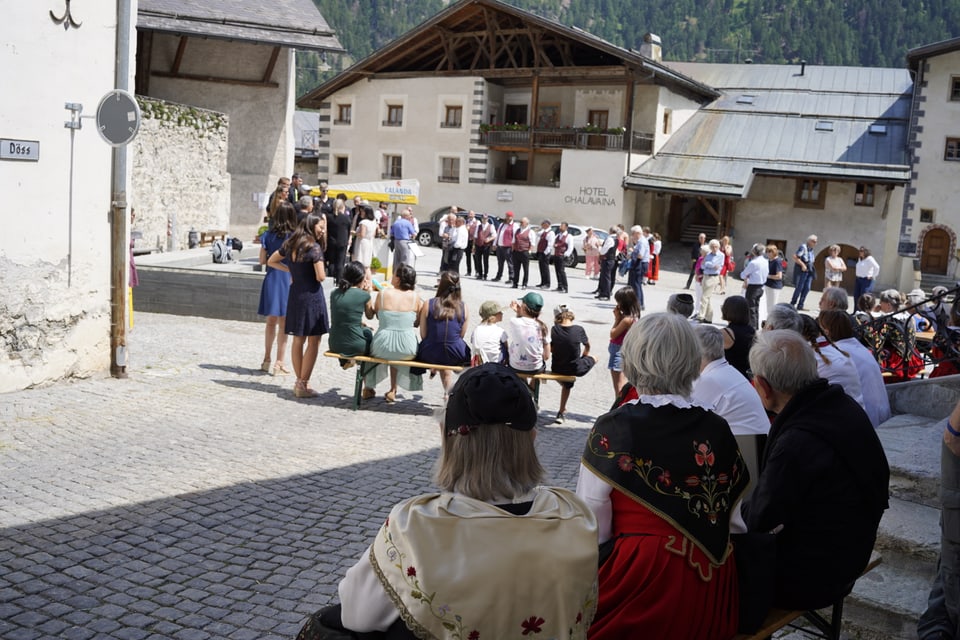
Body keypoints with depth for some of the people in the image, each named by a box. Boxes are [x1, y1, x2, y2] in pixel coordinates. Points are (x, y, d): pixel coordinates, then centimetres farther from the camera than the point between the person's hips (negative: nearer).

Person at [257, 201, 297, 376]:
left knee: (271, 321, 17)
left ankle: (266, 360, 25)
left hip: (271, 278, 3)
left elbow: (262, 260, 2)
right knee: (283, 323, 3)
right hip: (288, 280, -3)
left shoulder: (268, 235, 0)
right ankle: (279, 363, 5)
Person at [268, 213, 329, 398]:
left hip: (295, 294, 7)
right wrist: (323, 271, 5)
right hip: (312, 295, -7)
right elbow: (320, 277, -17)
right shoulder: (314, 248, -13)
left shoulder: (290, 244, 8)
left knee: (298, 340, 14)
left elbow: (271, 261, 18)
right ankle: (303, 384, -1)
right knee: (313, 342, 0)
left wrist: (291, 270, 14)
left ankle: (299, 381, 21)